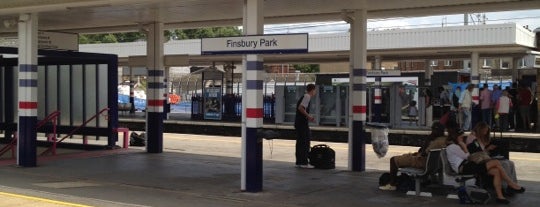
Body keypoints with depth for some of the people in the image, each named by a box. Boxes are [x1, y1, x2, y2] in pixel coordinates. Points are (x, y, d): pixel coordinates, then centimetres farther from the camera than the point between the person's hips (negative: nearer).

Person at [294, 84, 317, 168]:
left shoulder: (304, 97, 20)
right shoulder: (307, 96, -10)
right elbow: (300, 107, -21)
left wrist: (308, 117, 20)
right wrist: (308, 116, -17)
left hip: (298, 122, 10)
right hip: (302, 123, -10)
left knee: (300, 142, 11)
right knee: (305, 142, -7)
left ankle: (299, 162, 15)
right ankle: (304, 162, -6)